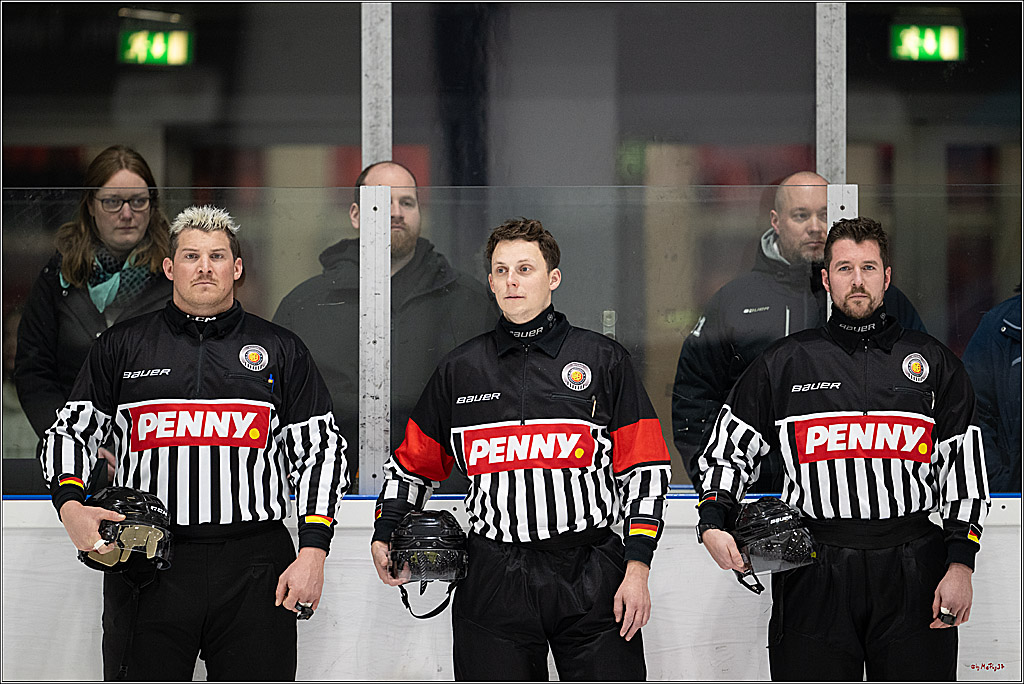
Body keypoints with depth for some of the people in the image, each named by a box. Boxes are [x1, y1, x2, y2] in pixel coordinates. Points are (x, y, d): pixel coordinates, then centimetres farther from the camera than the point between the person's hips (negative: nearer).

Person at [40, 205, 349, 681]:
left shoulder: (281, 351, 10)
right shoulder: (122, 347, 10)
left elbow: (322, 449, 9)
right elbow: (69, 432, 11)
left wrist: (312, 552, -2)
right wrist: (70, 505, -10)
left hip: (255, 570, 0)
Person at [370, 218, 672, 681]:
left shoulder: (603, 360, 4)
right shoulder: (459, 370, 10)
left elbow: (645, 469, 1)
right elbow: (414, 463, 19)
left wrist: (637, 570, -6)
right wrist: (385, 535, 5)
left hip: (591, 576, -1)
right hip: (492, 583, 2)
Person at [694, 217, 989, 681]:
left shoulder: (932, 362, 9)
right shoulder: (783, 364, 8)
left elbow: (964, 467, 7)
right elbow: (728, 450, 12)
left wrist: (959, 565, -1)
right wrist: (712, 523, -5)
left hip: (912, 572, 0)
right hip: (813, 575, 0)